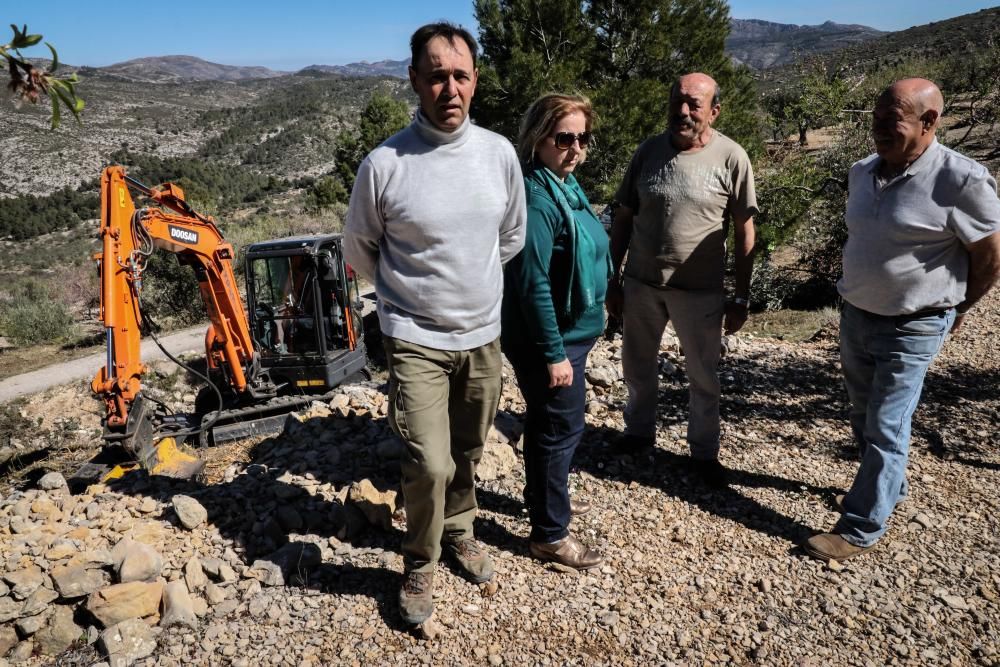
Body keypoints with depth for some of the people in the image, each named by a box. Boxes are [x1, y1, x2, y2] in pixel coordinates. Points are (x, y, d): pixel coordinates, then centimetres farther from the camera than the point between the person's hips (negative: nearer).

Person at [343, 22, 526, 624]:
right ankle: (421, 563, 21)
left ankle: (459, 532, 45)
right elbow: (359, 248, 2)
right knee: (430, 464, -8)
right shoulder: (384, 164, -13)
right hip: (416, 340, -3)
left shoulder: (500, 153, -3)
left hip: (483, 336, 4)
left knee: (468, 454, 18)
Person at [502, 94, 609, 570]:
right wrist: (554, 353, -23)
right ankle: (549, 534, 19)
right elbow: (532, 285, -26)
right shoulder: (536, 196, -23)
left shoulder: (565, 183, 8)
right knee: (560, 430, 2)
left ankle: (547, 497, 43)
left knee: (551, 425, 23)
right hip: (549, 340, -10)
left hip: (570, 334, 10)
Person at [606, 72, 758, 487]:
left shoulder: (731, 158, -7)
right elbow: (623, 218, 5)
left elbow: (744, 232, -4)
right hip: (640, 282, 3)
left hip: (699, 289, -2)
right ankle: (639, 430, 41)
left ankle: (704, 453, 32)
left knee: (703, 376, 12)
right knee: (637, 365, 17)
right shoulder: (649, 150, 0)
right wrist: (612, 278, 3)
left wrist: (741, 297, -4)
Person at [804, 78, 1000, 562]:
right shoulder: (862, 173, 1)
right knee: (864, 417, 20)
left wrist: (957, 309, 5)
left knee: (886, 429, 0)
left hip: (912, 329, -7)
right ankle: (889, 486, 43)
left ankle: (861, 529, 12)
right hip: (855, 316, 7)